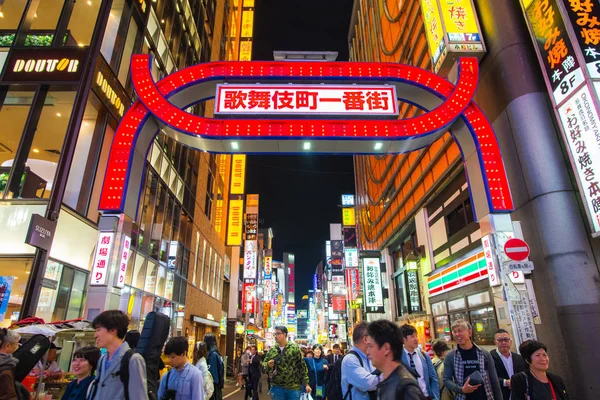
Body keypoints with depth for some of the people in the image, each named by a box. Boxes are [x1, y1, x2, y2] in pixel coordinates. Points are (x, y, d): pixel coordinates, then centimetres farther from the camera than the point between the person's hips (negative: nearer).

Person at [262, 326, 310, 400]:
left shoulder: (295, 348, -4)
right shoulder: (272, 350, 4)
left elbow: (302, 366, -1)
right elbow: (264, 365, 11)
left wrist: (306, 384, -3)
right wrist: (268, 365, -12)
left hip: (294, 387, -2)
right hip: (277, 387, 2)